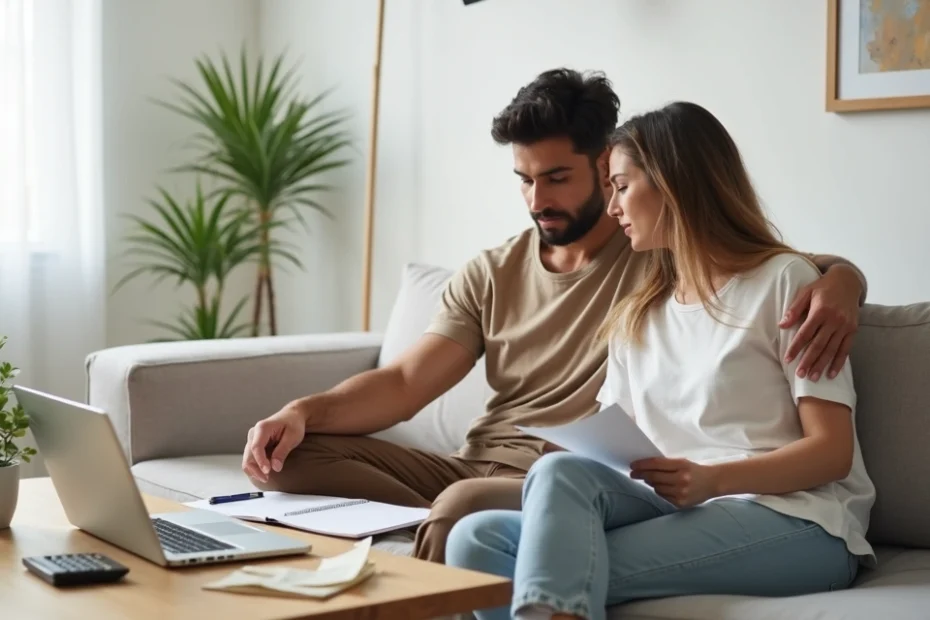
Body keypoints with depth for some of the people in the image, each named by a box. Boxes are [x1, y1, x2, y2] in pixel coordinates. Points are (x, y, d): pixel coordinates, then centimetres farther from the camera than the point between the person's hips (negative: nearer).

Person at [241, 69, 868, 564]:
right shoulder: (490, 274, 15)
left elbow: (834, 268, 3)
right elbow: (406, 382, 7)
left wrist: (838, 288, -24)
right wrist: (304, 411, -12)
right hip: (473, 465, 6)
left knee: (463, 509, -39)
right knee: (293, 454, -12)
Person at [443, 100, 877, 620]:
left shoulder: (783, 281, 4)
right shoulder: (636, 317, 25)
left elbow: (833, 451, -4)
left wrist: (714, 478, -20)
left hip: (792, 519, -5)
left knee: (563, 569, -32)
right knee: (478, 540, -23)